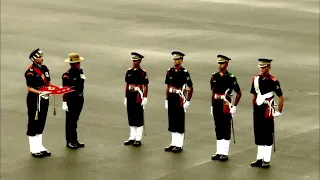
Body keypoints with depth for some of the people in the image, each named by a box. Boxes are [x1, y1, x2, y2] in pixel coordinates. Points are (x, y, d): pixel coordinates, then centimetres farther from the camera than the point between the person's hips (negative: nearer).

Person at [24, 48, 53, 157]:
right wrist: (39, 93, -30)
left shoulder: (44, 68, 7)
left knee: (41, 123, 16)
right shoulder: (30, 72, -16)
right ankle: (34, 149, 11)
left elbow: (48, 83, 14)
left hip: (44, 99, 8)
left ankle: (39, 147, 27)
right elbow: (30, 88, -15)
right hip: (34, 99, -8)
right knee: (33, 124, 3)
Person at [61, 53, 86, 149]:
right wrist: (64, 103, -17)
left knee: (75, 120, 17)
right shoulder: (67, 76, -19)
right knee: (70, 121, 4)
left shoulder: (80, 71, 4)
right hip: (71, 100, -7)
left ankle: (75, 140, 27)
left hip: (80, 99, 7)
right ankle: (70, 142, 13)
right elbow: (65, 90, -17)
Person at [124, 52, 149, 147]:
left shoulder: (143, 72, -7)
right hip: (130, 96, 5)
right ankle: (132, 137, 19)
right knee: (131, 117, 10)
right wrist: (126, 97, 12)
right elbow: (127, 85, 12)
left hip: (138, 96, -5)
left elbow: (145, 86, -7)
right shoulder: (129, 71, 7)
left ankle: (138, 139, 8)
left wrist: (145, 99, -11)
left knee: (139, 118, 2)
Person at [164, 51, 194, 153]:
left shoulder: (185, 73, -10)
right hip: (171, 99, 6)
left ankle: (179, 145, 8)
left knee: (180, 122, 1)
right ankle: (174, 143, 20)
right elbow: (168, 87, 12)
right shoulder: (170, 71, 6)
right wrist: (166, 100, 10)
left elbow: (191, 88, -8)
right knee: (172, 121, 11)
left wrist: (188, 101, -11)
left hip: (180, 99, -6)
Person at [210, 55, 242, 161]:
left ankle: (225, 153, 8)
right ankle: (219, 152, 19)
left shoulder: (231, 78, -9)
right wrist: (212, 106, 13)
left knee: (226, 129, 2)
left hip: (226, 106, -5)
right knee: (218, 129, 11)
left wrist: (234, 106, -8)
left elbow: (239, 93, -4)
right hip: (216, 105, 5)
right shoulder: (214, 77, 6)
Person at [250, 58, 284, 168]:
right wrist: (254, 108, 14)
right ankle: (259, 159, 20)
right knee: (258, 134, 11)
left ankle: (267, 161, 8)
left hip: (268, 111, -5)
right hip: (258, 110, 5)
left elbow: (281, 97, -7)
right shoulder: (256, 79, 6)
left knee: (268, 135, 2)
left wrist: (279, 112, -7)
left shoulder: (273, 81, -11)